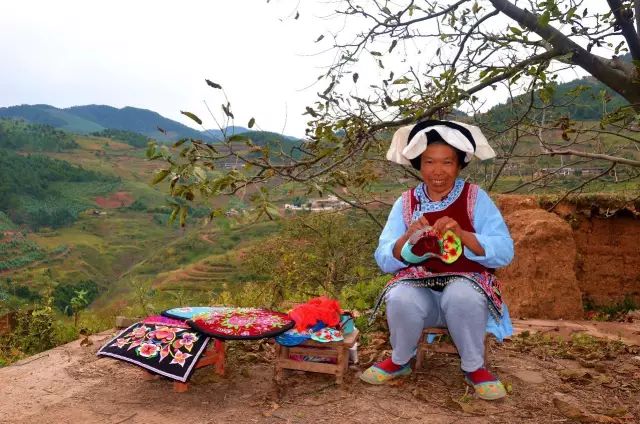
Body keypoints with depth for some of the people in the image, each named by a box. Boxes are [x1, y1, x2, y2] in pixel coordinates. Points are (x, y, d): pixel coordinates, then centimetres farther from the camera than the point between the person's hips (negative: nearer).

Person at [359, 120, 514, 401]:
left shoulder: (476, 198, -3)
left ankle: (474, 368, -6)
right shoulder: (406, 202, 2)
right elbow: (384, 261, -3)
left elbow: (504, 253, -12)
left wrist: (462, 234, -29)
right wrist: (407, 239, -23)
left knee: (461, 295, -35)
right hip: (420, 290, 2)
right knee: (400, 299, -31)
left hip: (467, 286, -1)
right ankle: (400, 361, 1)